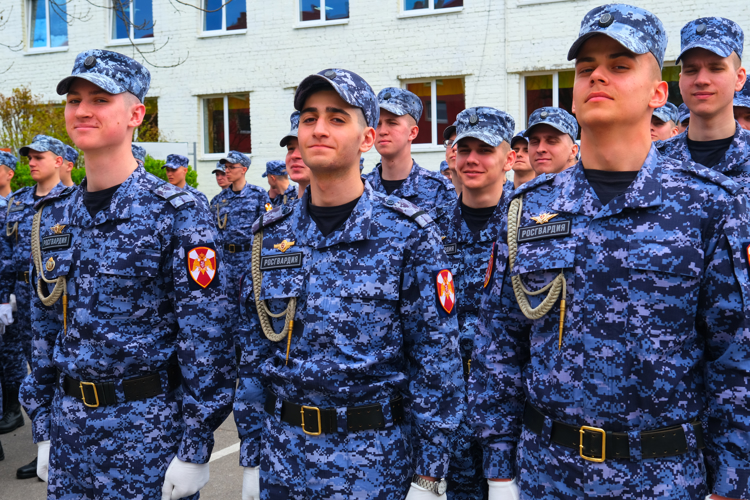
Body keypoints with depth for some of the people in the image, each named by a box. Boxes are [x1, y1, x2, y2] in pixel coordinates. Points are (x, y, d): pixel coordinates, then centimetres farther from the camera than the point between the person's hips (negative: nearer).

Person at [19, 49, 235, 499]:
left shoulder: (178, 213, -13)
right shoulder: (54, 214, 6)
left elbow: (207, 337, -14)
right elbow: (47, 326, 12)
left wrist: (195, 449, -15)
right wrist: (45, 429, 12)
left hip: (150, 432, -5)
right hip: (70, 427, 6)